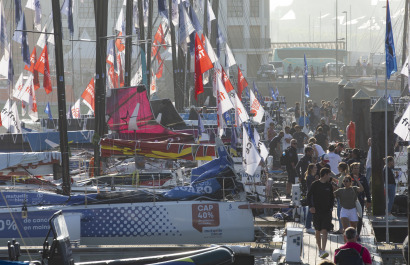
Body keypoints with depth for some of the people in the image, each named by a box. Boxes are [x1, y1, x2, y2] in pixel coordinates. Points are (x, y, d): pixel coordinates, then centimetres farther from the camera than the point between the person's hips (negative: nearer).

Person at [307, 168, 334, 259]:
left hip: (327, 211, 1)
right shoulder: (315, 184, -1)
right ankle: (319, 249, 23)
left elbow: (332, 197, 17)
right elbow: (309, 196, 2)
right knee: (318, 231, 9)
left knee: (324, 231, -12)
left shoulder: (329, 186, 8)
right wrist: (311, 206, -10)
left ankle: (323, 251, -20)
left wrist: (331, 208, 6)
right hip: (317, 211, -1)